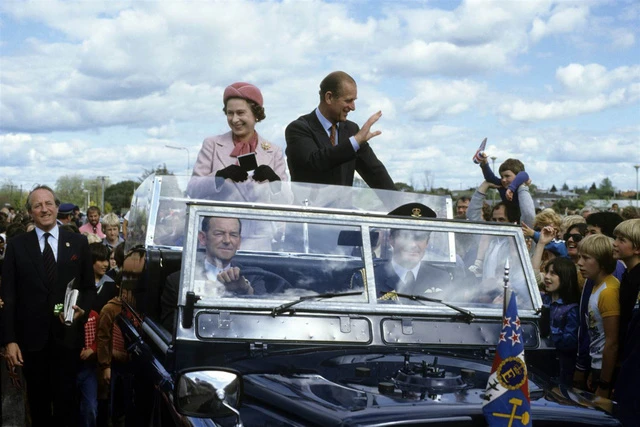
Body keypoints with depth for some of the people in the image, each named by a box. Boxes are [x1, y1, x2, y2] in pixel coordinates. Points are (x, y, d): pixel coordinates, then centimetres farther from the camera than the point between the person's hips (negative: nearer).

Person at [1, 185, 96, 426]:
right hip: (32, 337, 0)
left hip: (67, 336, 0)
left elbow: (89, 288, 8)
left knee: (65, 400, 9)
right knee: (38, 400, 14)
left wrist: (82, 310, -13)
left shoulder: (78, 243, 3)